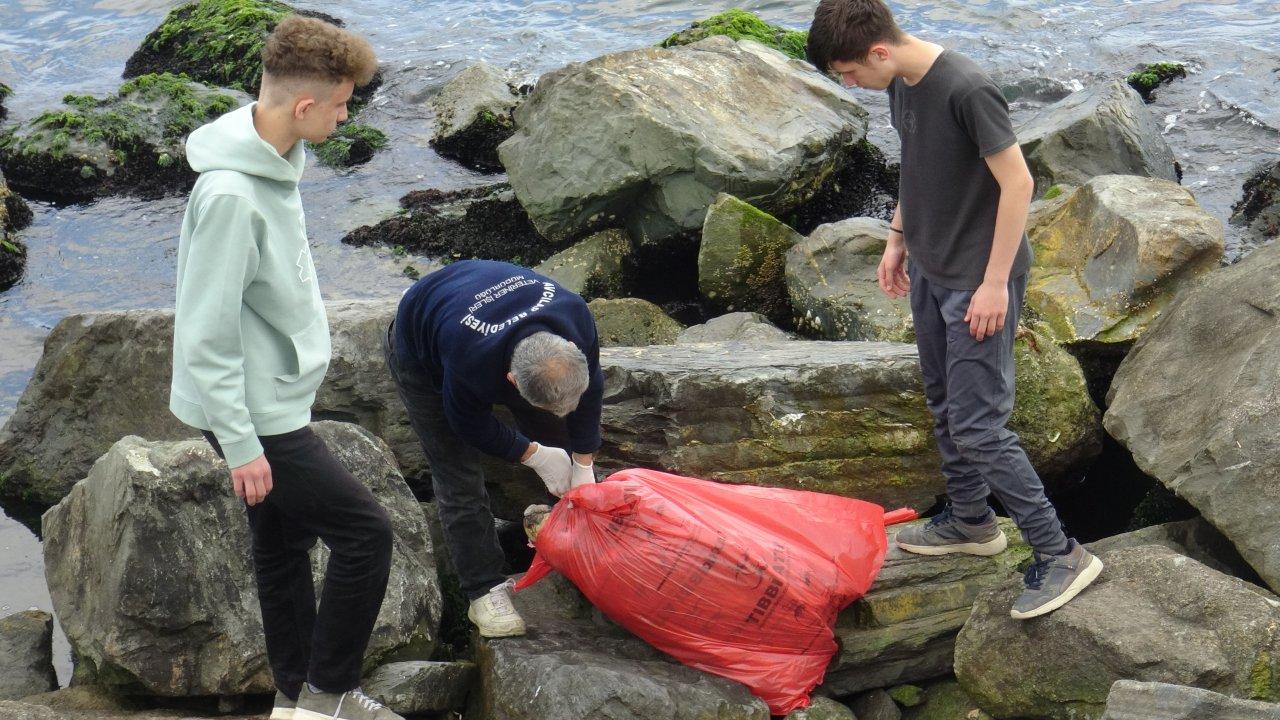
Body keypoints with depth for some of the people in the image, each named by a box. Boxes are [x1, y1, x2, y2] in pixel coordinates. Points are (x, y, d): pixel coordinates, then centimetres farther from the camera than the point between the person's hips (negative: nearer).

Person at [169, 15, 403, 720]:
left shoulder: (274, 159, 1)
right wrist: (241, 446, -21)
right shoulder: (231, 194, -29)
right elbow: (207, 334, -26)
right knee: (366, 531, -5)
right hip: (255, 414, -9)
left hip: (273, 398, 9)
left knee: (284, 546, 18)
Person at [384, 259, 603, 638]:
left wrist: (584, 468, -9)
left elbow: (589, 389, -14)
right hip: (420, 357, -5)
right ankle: (485, 591, -2)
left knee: (556, 436, 5)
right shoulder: (469, 364, -49)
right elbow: (473, 427, -25)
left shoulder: (577, 319, -35)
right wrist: (535, 455, -19)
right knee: (459, 476, -10)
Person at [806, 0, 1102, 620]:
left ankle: (1060, 555, -1)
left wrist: (995, 282, -21)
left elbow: (1017, 182, -22)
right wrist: (899, 238, 19)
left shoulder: (968, 91, -26)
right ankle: (970, 521, 39)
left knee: (977, 425, -9)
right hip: (929, 270, 9)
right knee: (944, 405, 21)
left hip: (979, 279, -9)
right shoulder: (900, 85, 1)